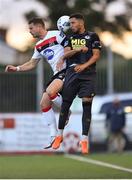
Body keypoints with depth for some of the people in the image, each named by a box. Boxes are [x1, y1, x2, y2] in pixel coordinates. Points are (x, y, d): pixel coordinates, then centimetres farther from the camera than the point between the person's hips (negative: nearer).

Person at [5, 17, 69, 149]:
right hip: (57, 74, 9)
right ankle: (54, 137, 4)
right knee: (44, 103, 1)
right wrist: (16, 68, 16)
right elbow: (32, 64, 25)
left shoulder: (57, 35, -8)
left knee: (50, 92, -31)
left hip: (67, 70, -9)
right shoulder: (39, 46, 18)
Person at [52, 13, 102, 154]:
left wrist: (84, 66, -13)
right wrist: (79, 49, -15)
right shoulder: (69, 37, 16)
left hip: (88, 74, -2)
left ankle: (84, 139, -6)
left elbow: (96, 55, 0)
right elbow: (66, 54, 3)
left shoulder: (92, 36, 7)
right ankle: (59, 134, 16)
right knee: (66, 103, 2)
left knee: (87, 104, -8)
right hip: (72, 72, 3)